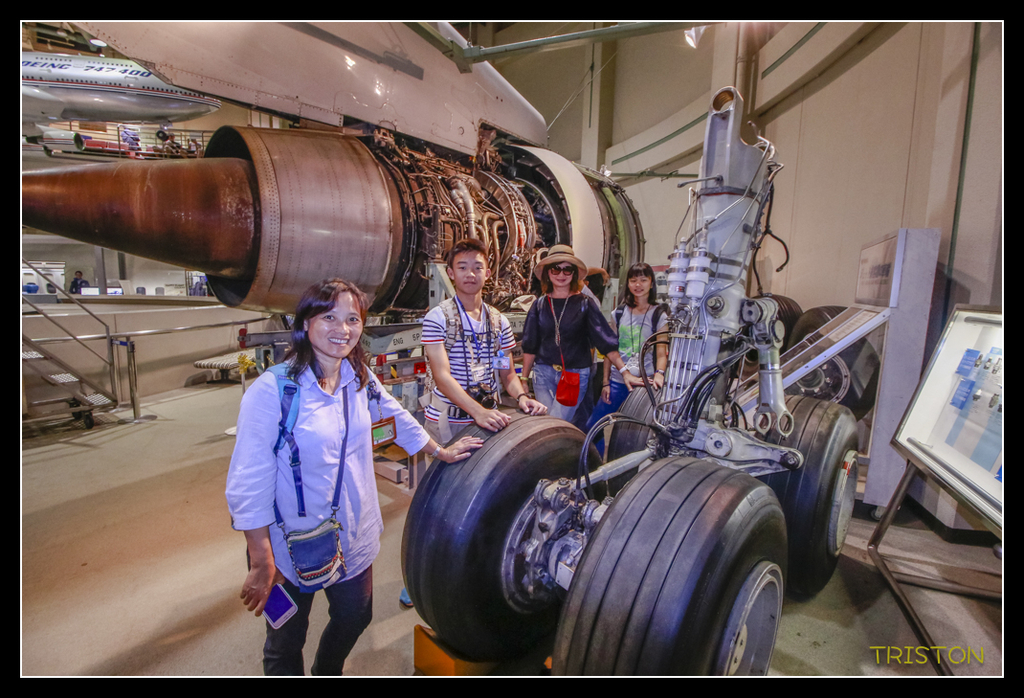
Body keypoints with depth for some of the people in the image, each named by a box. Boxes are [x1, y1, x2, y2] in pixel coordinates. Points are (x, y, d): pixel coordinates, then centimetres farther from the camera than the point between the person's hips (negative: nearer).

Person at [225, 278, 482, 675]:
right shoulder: (273, 390, -21)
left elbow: (399, 420, 14)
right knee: (286, 646, 16)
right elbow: (248, 487, -19)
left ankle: (328, 673, 56)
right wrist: (262, 564, -17)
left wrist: (441, 452, 21)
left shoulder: (360, 380, -3)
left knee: (355, 617, 26)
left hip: (353, 535, 6)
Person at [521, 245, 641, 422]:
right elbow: (530, 347, 10)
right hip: (544, 373, 3)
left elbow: (606, 342, -5)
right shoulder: (540, 305, 7)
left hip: (576, 374, -3)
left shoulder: (584, 304, 0)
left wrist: (625, 372, -14)